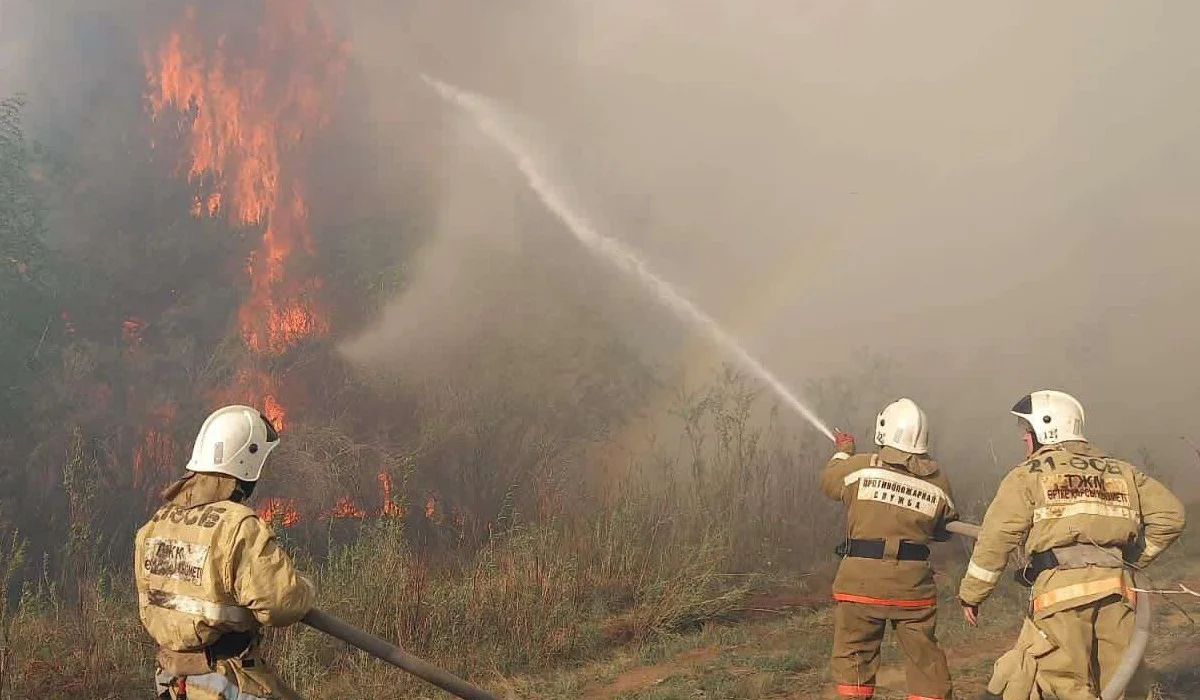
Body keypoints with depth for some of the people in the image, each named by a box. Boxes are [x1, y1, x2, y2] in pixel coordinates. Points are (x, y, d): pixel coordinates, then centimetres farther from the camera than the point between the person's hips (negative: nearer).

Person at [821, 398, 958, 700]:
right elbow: (945, 530, 13)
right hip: (913, 583, 2)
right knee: (925, 659, 12)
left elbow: (828, 481, 14)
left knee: (854, 657, 8)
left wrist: (843, 452, 32)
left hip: (863, 579, -2)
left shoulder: (860, 466, -6)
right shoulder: (938, 480, 1)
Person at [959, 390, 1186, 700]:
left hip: (1062, 593, -5)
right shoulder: (1121, 471, 20)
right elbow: (1170, 515, 13)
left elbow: (995, 539, 1)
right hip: (1115, 589, 5)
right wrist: (1133, 559, 21)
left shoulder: (1028, 475, 7)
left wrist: (971, 593, 9)